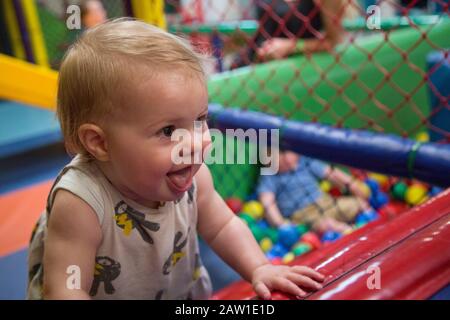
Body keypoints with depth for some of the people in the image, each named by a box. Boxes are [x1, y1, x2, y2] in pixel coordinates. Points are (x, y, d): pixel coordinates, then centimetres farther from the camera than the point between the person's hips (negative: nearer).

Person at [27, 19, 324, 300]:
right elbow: (64, 289, -31)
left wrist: (258, 269, -18)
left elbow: (222, 226, -5)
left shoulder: (193, 177, -21)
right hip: (105, 292, -3)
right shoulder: (80, 202, -37)